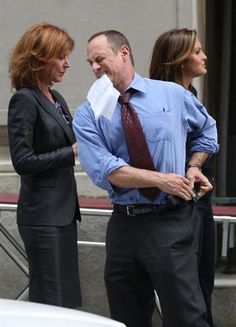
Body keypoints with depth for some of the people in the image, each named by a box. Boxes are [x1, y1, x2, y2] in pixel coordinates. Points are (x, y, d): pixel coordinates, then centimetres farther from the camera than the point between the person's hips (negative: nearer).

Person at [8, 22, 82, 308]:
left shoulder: (56, 99, 13)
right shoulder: (24, 100, -12)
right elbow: (22, 161, -18)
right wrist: (73, 152, -16)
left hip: (64, 211, 8)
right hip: (43, 216, -8)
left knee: (66, 297, 13)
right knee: (51, 304, -3)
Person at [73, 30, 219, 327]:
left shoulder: (173, 94, 5)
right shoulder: (88, 115, 2)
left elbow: (206, 129, 24)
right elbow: (105, 170, -12)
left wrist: (194, 167, 8)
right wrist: (161, 180, -18)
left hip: (172, 224, -2)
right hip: (123, 226, 2)